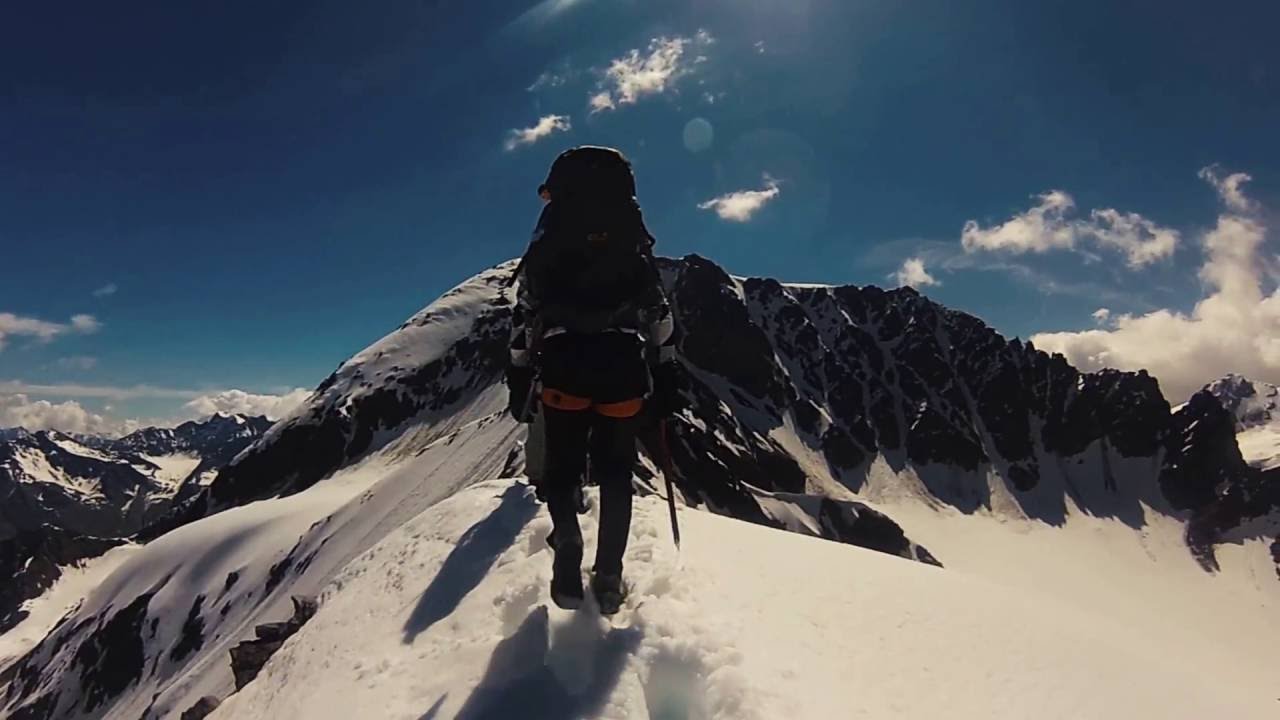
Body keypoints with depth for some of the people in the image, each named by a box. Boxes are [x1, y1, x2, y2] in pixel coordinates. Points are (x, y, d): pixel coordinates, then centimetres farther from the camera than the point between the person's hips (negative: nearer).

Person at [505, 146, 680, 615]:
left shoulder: (547, 245, 9)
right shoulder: (634, 247, 11)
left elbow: (524, 314, 7)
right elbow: (659, 312, 10)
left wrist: (519, 377, 12)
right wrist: (665, 373, 13)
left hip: (563, 370, -1)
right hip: (623, 370, 1)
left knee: (561, 470, 12)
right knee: (615, 474, 10)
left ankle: (568, 552, -7)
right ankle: (609, 579, 7)